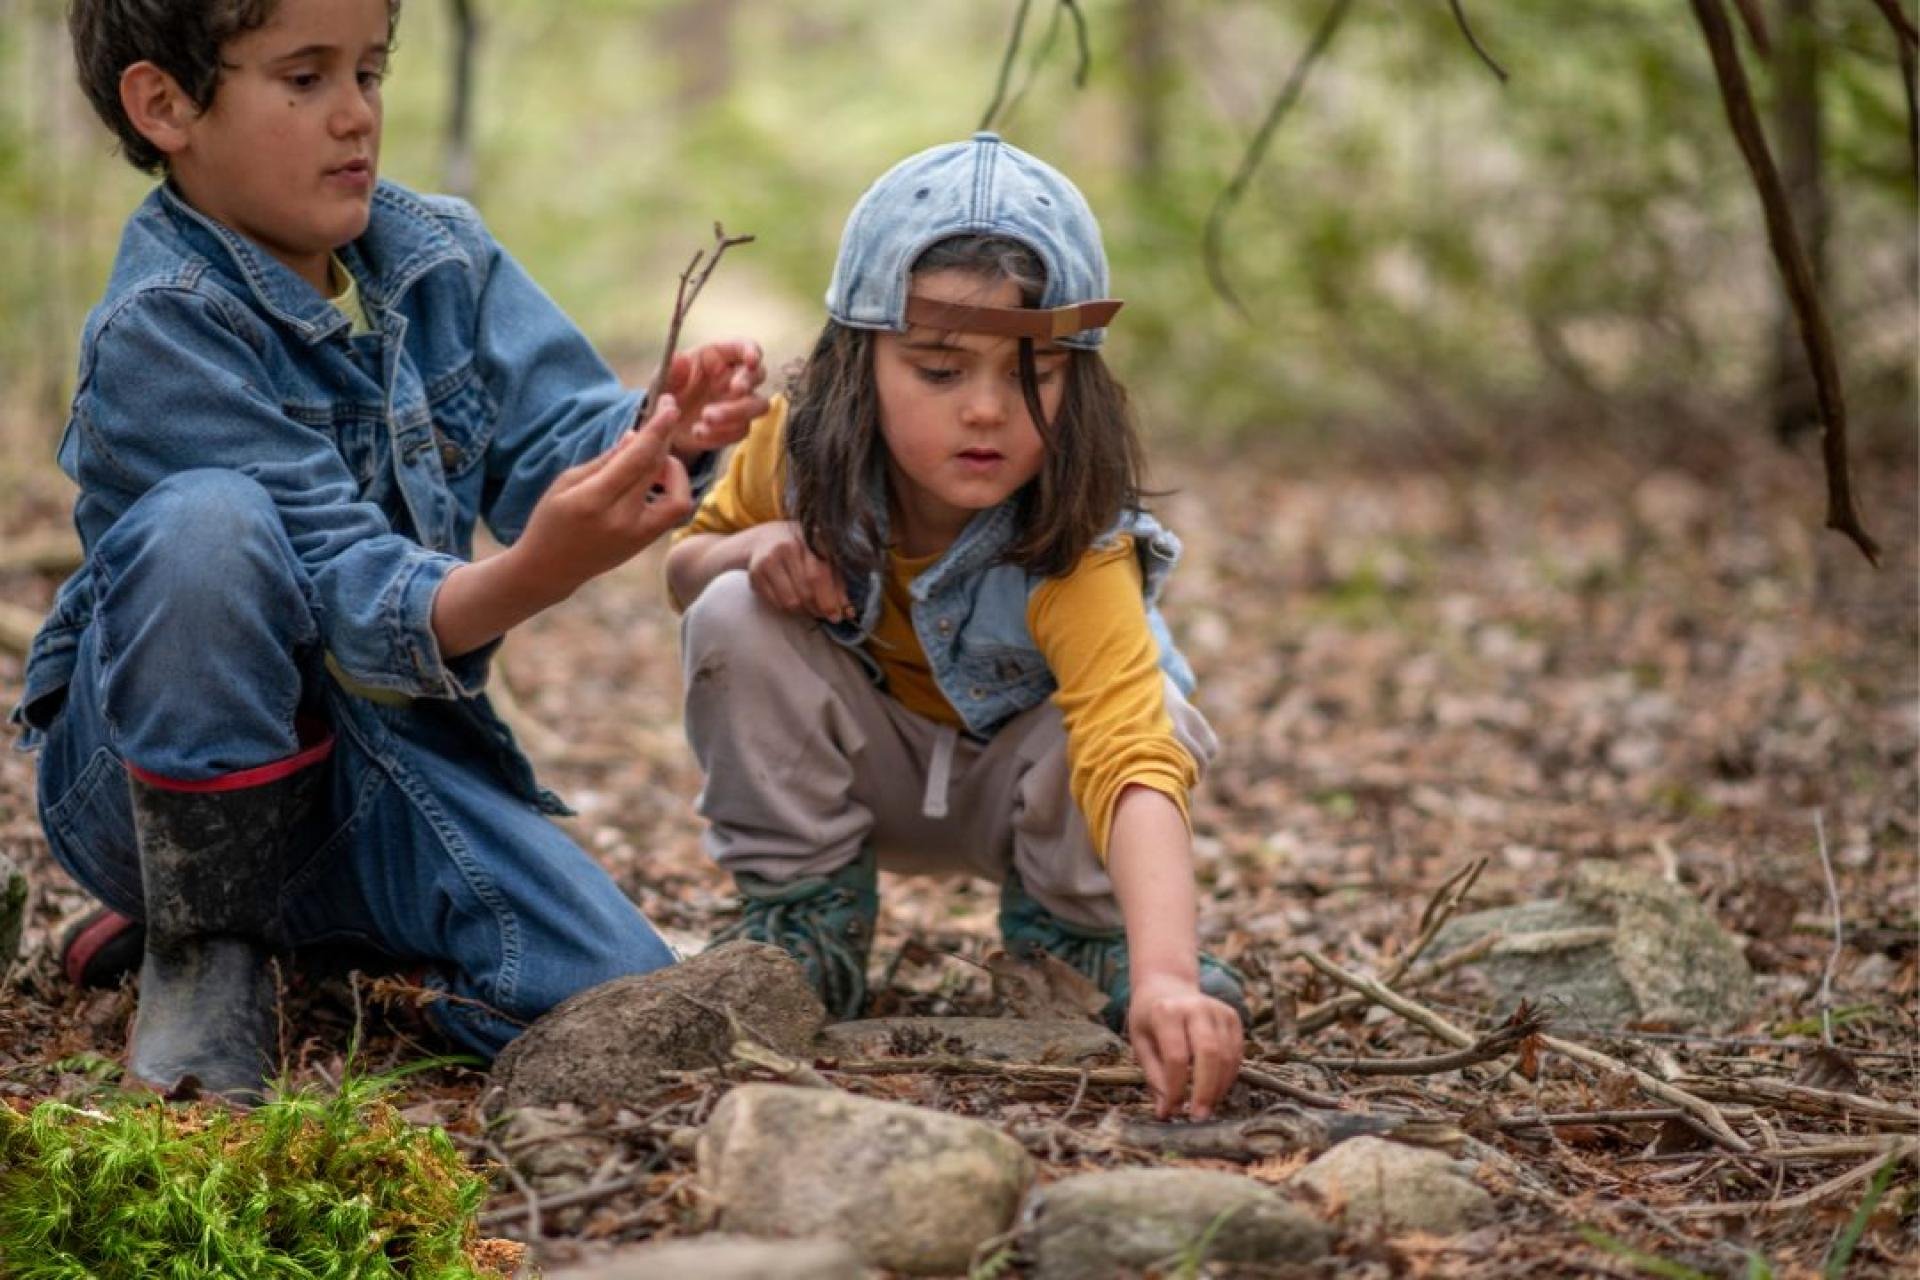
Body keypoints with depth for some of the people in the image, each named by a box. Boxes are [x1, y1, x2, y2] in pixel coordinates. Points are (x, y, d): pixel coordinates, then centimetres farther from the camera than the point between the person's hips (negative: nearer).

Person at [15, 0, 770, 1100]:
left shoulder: (441, 256, 2)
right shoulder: (158, 334, -19)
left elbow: (555, 442, -9)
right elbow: (344, 600, -27)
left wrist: (663, 438, -33)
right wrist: (535, 576, -46)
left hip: (388, 749, 5)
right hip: (168, 773, -5)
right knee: (210, 519, -34)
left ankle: (317, 925, 13)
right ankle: (207, 949, -16)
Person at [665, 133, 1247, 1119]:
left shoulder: (1077, 553, -37)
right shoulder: (800, 452, -24)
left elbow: (1134, 765, -51)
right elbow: (685, 564, -3)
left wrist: (1164, 976, -68)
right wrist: (751, 547, -29)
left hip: (1013, 782, -2)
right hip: (870, 767, 2)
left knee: (1152, 718, -35)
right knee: (734, 621, -26)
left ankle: (1070, 930, -1)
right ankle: (803, 923, -7)